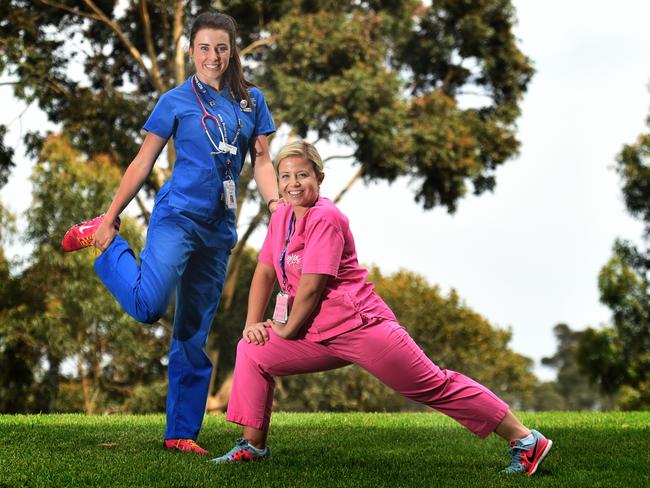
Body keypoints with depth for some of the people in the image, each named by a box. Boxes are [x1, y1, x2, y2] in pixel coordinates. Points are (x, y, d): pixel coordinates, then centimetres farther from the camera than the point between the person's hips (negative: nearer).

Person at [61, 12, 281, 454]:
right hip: (177, 215, -4)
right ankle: (106, 244, 3)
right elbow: (143, 164, 3)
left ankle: (182, 432, 14)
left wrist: (277, 205, -5)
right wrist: (110, 218, 2)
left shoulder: (252, 100, 11)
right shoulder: (176, 102, 0)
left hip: (220, 228, 4)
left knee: (195, 333, 8)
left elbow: (262, 160, 11)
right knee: (149, 305, -24)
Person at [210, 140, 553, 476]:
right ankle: (252, 446, 11)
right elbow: (264, 272, 14)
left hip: (360, 326, -8)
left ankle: (525, 441, 0)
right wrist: (252, 323, 4)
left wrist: (287, 329, -6)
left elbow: (311, 287, -19)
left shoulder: (325, 218, -18)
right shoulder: (281, 217, 8)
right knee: (252, 353, 4)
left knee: (434, 386, -6)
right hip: (319, 336, 9)